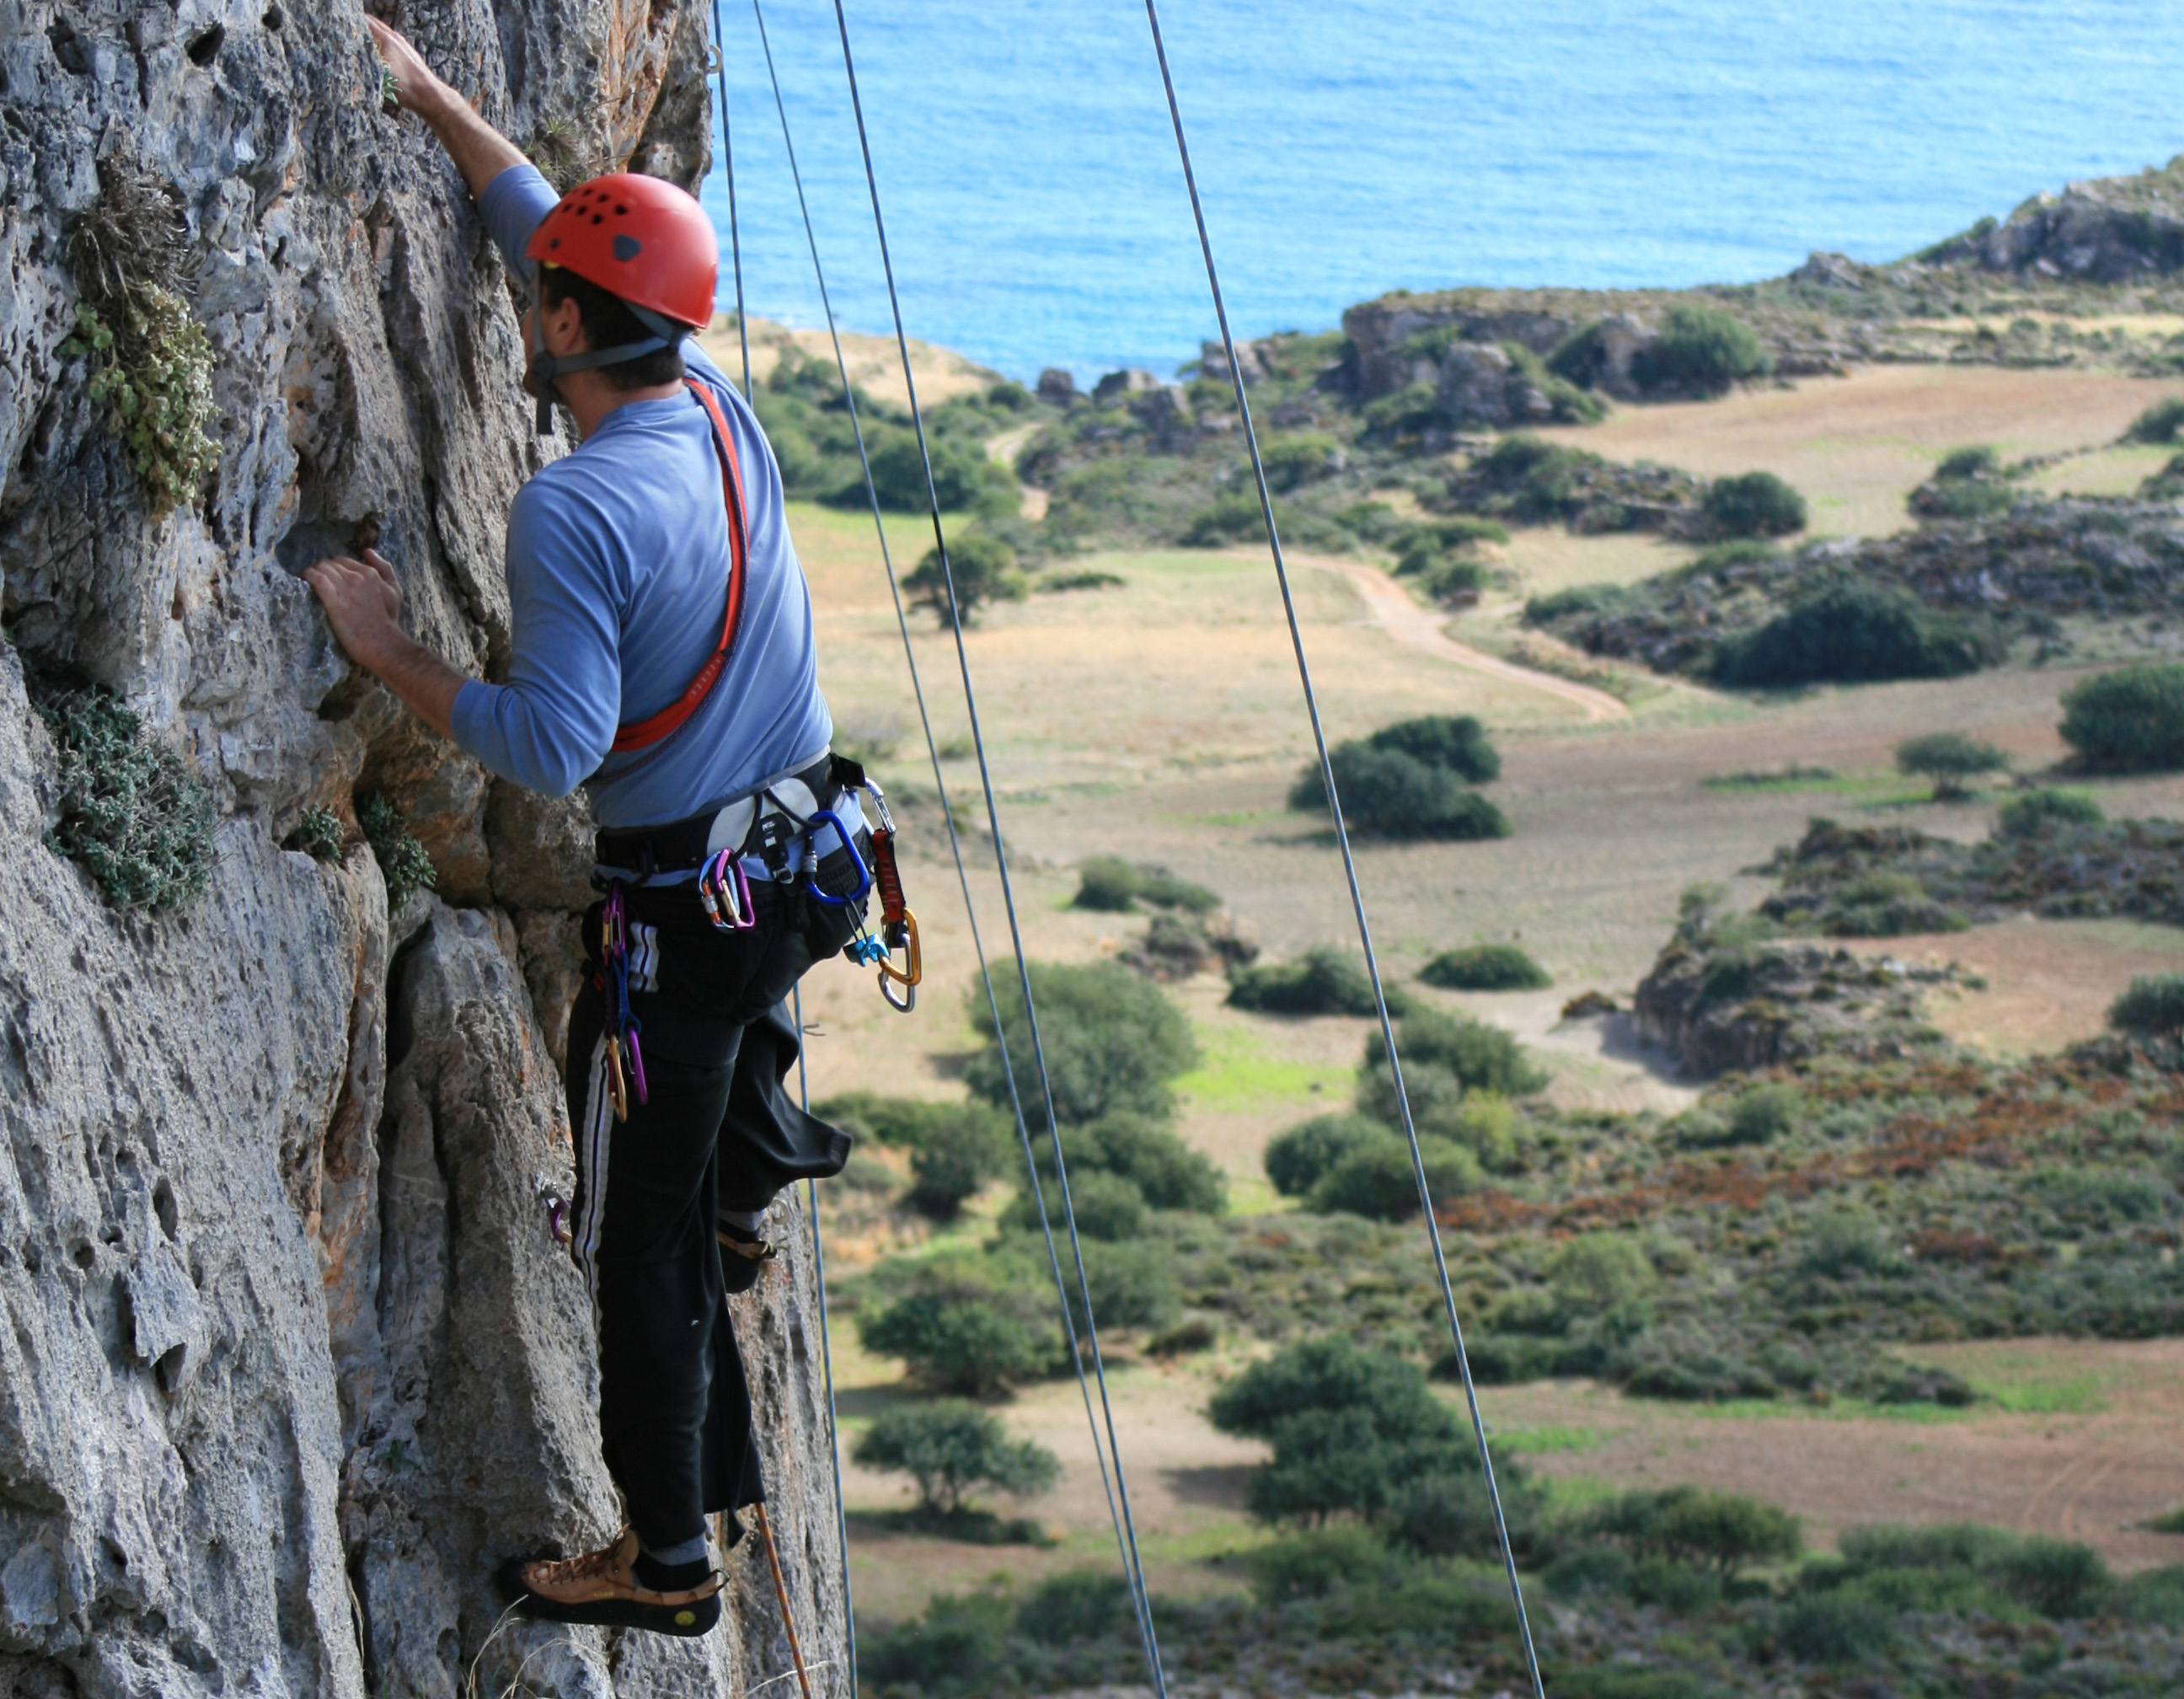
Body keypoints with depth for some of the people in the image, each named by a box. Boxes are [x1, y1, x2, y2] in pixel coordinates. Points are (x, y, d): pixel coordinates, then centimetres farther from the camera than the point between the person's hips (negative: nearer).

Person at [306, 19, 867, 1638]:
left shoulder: (575, 509, -23)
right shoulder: (721, 413, 1)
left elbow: (555, 745, -27)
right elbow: (564, 230, 15)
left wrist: (391, 651, -16)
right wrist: (432, 100, 21)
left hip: (683, 912, -7)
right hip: (812, 863, 7)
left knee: (639, 1233, 5)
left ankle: (671, 1555, 14)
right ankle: (745, 1188, 58)